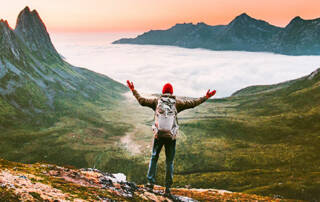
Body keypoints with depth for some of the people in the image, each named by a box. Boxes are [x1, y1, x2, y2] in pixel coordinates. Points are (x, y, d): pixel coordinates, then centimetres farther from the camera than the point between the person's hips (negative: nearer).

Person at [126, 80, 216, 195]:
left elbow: (142, 101, 3)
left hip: (158, 135, 0)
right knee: (169, 162, 8)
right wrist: (205, 97, 11)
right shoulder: (177, 102, 2)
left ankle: (150, 182, 12)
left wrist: (133, 90, 14)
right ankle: (168, 188, 8)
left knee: (154, 158, 16)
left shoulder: (157, 101, 3)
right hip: (171, 136, 0)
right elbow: (192, 103, 2)